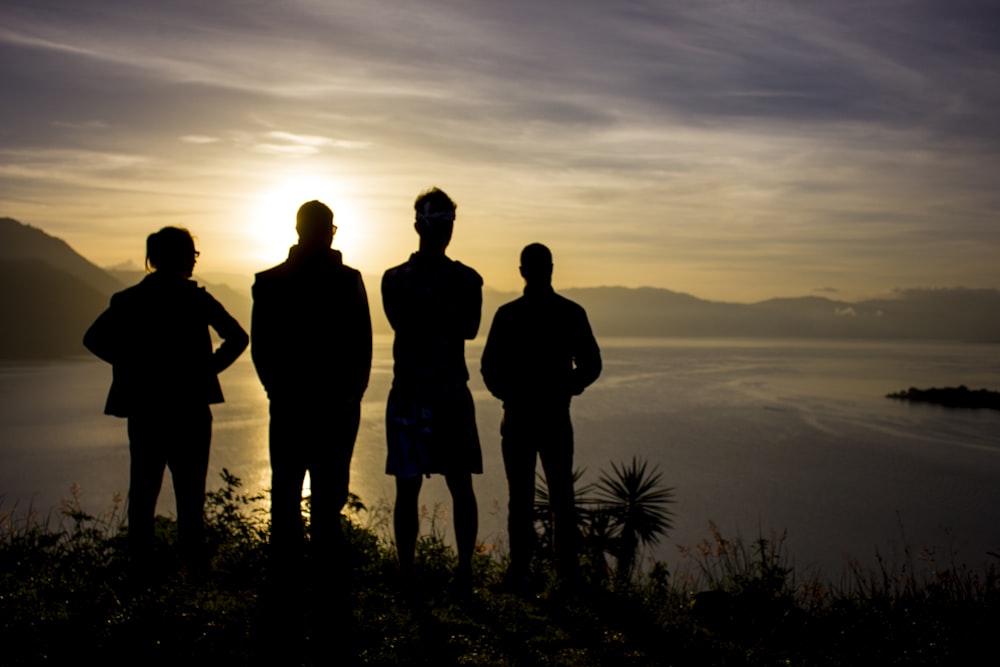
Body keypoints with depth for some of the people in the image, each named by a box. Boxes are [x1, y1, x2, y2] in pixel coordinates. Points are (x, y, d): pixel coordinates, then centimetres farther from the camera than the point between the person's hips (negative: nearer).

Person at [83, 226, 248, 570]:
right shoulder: (196, 298, -7)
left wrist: (133, 366, 2)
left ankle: (141, 561, 16)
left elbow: (95, 338, -4)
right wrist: (207, 369, -3)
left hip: (144, 409, 3)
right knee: (190, 490, 7)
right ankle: (193, 559, 9)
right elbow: (237, 337, -13)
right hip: (189, 407, -3)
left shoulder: (129, 299, 2)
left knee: (143, 489, 12)